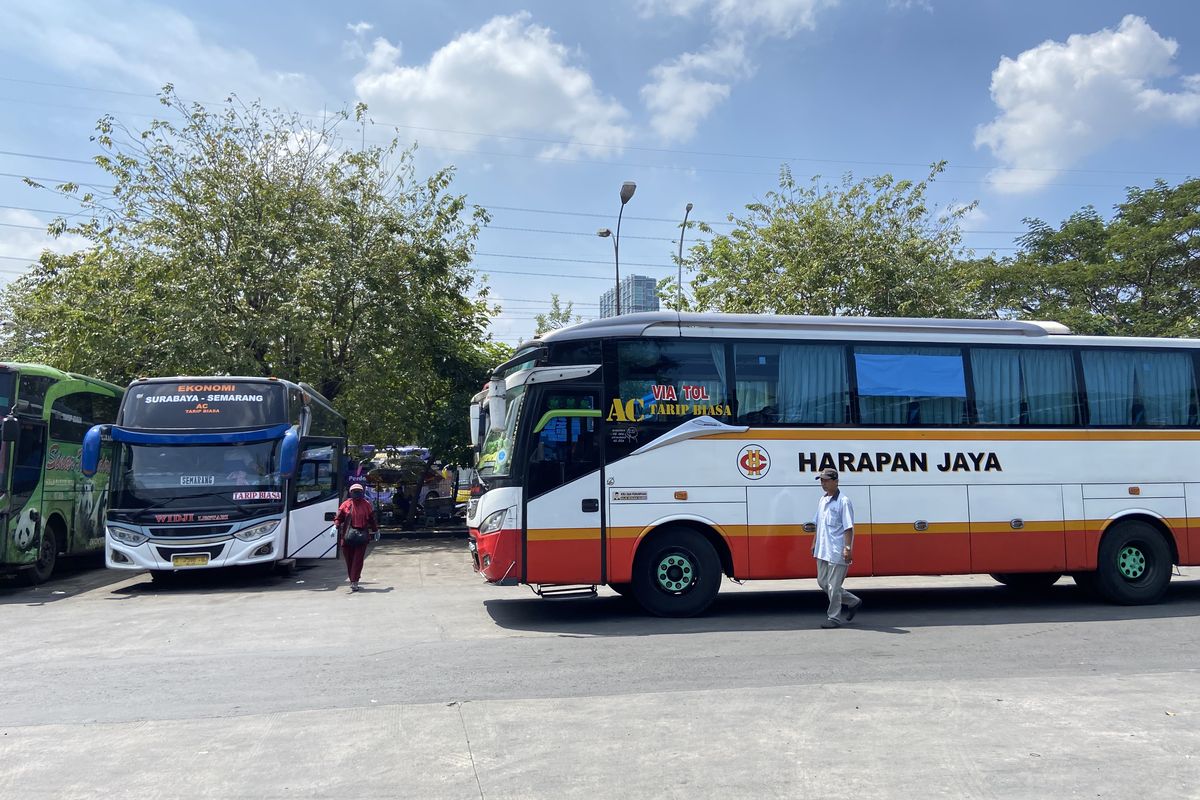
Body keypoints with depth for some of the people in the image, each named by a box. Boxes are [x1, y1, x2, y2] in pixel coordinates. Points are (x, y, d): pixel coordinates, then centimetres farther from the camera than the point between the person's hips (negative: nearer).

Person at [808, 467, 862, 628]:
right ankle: (853, 601, 29)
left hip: (837, 552, -9)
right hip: (822, 550, 9)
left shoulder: (843, 501, -12)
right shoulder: (822, 500, 13)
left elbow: (848, 528, -16)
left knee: (833, 585, -3)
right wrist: (814, 543, 19)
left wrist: (848, 548, -21)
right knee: (822, 582, 14)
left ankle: (835, 618, 10)